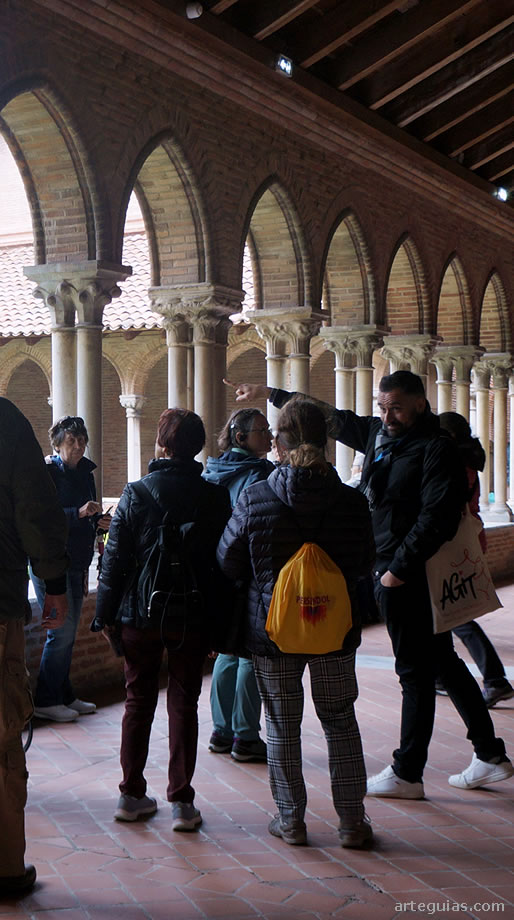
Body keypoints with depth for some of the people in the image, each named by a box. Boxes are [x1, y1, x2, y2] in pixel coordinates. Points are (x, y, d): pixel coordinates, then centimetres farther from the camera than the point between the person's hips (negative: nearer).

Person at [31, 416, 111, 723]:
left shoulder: (85, 473, 14)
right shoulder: (48, 472, -9)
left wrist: (100, 520, 0)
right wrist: (79, 513, -28)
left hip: (77, 562, 7)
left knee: (69, 632, 12)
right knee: (62, 630, -8)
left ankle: (64, 695, 21)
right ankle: (46, 700, 2)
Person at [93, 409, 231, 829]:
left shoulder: (136, 492, -6)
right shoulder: (215, 495, -4)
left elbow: (115, 557, -4)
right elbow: (224, 558, -3)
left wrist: (106, 612, 4)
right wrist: (218, 622, 3)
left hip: (140, 613, 0)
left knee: (138, 701, 13)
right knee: (184, 703, 7)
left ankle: (132, 795, 19)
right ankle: (181, 802, 7)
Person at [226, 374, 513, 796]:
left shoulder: (437, 448, -13)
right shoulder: (378, 433, 11)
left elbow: (437, 518, -20)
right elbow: (331, 417, 22)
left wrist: (400, 568, -19)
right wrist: (270, 394, 26)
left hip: (410, 576, -9)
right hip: (393, 570, 9)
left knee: (415, 672, -1)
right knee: (443, 662, 14)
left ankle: (407, 774, 8)